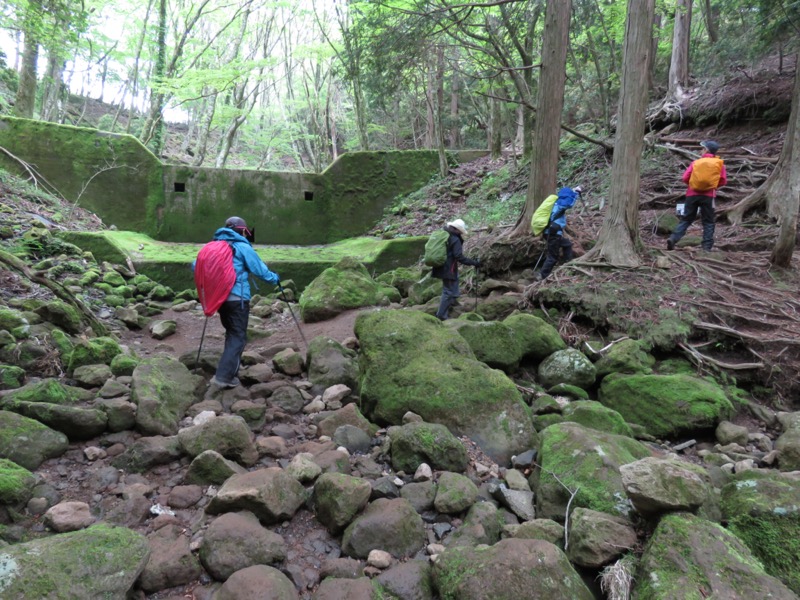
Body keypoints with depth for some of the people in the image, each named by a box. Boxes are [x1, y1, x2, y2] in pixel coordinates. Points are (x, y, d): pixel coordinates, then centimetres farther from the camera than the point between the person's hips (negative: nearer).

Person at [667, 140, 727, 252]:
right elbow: (723, 180, 2)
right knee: (708, 222, 6)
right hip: (708, 195, -1)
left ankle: (673, 238, -9)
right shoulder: (719, 163, 5)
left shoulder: (696, 162, 5)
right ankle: (707, 246, 1)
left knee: (686, 219, 8)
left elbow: (685, 178, -2)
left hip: (692, 194, 1)